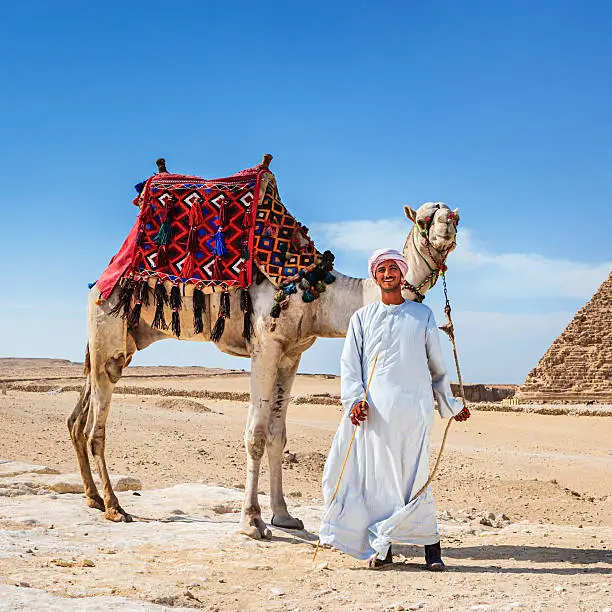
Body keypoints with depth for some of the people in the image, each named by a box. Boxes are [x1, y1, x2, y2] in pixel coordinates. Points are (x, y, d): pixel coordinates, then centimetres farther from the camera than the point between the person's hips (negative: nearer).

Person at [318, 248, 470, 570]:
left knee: (412, 474, -8)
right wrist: (354, 399, -7)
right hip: (374, 407, 1)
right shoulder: (362, 317, 15)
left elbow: (436, 364, 22)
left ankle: (430, 543, 2)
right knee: (377, 475, -2)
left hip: (414, 405, -1)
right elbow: (350, 364, 8)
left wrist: (450, 404, 24)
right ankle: (381, 548, 5)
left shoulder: (422, 314, 16)